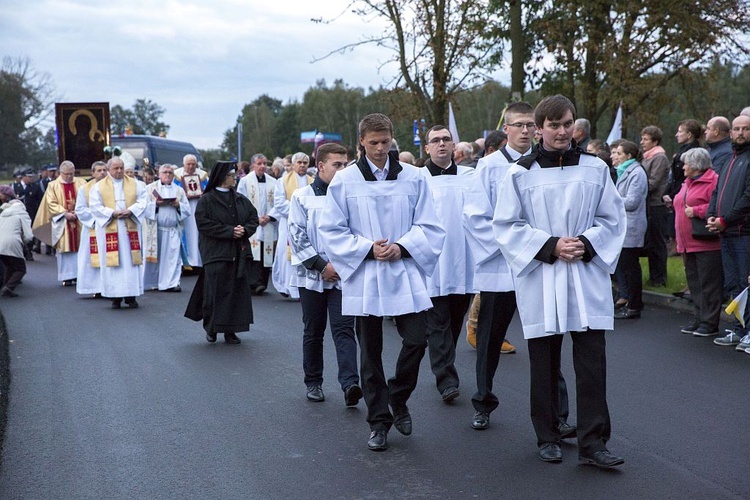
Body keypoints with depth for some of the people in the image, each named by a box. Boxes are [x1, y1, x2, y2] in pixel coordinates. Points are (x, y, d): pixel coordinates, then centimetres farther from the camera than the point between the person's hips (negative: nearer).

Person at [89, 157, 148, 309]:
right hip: (109, 229, -1)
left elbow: (142, 201, 3)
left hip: (130, 228, 1)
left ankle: (131, 295, 7)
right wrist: (112, 213, -14)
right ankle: (116, 296, 3)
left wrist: (130, 211, -13)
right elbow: (95, 206, -2)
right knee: (112, 263, -1)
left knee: (131, 261, 1)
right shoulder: (98, 186, 5)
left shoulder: (135, 184, 10)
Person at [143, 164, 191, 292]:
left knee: (172, 256, -4)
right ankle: (149, 283, 11)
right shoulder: (150, 188, 9)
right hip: (154, 229, -2)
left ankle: (171, 283, -1)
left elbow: (187, 210, 10)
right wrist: (155, 204, -14)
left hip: (172, 230, 2)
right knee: (153, 257, 1)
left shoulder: (179, 191, 15)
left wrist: (178, 205, -8)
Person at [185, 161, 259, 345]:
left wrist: (245, 230, -9)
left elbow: (253, 218, 12)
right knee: (216, 291, -3)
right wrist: (229, 231, -16)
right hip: (216, 253, -5)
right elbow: (204, 224, -12)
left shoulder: (241, 199, 12)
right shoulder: (206, 200, -3)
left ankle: (230, 330, 11)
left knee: (237, 292, 3)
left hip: (240, 253, 5)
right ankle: (211, 328, 15)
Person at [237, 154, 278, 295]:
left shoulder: (273, 182, 10)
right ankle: (255, 283, -19)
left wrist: (270, 217, -7)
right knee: (254, 255, -14)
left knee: (266, 255, 3)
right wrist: (256, 219, -9)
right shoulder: (245, 181, 2)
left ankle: (262, 283, 11)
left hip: (268, 226, 3)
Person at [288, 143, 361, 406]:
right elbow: (297, 236, -4)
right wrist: (322, 266, -9)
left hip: (343, 275, 0)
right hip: (312, 275, 0)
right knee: (313, 332, 11)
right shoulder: (302, 196, 1)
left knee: (344, 329, -9)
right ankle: (313, 382, 23)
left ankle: (350, 384, -17)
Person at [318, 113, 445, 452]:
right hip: (364, 276, -1)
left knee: (416, 340, -7)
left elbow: (428, 226, 5)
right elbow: (332, 230, 0)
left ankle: (398, 398, 21)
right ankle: (378, 420, 19)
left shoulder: (413, 178, 3)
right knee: (370, 351, 5)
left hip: (405, 273, 1)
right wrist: (367, 249, -11)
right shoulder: (345, 180, 0)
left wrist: (401, 247, -12)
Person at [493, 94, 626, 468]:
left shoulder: (594, 168, 6)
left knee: (592, 358, -3)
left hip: (587, 276, 1)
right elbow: (506, 226, -1)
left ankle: (592, 441, 5)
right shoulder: (520, 173, 0)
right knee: (544, 361, 6)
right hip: (540, 279, -1)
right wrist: (551, 246, -12)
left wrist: (586, 244, -10)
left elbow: (612, 219, 9)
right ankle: (547, 437, 21)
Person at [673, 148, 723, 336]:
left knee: (709, 284, -4)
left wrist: (696, 211, -19)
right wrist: (679, 239, 21)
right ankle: (698, 319, 20)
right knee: (694, 284, 13)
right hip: (688, 244, 9)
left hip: (707, 245, -9)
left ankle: (710, 323, 0)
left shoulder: (713, 181, -10)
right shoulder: (688, 183, 20)